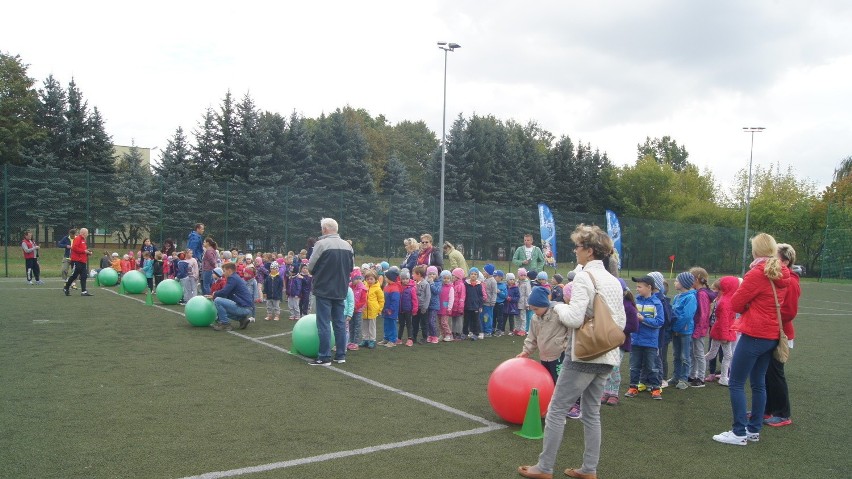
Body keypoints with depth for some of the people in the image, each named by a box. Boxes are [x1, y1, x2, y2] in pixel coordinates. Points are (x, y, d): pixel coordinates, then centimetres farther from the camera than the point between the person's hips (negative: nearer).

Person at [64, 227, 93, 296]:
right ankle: (66, 288, 13)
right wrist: (84, 251, -18)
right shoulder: (77, 238, -8)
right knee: (74, 275, -3)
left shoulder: (83, 240, 20)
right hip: (76, 261, -9)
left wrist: (88, 252, 9)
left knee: (84, 276, 3)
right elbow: (74, 248, -20)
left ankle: (84, 291, 1)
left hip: (82, 261, 9)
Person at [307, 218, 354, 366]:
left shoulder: (321, 244, -13)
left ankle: (324, 357, 1)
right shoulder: (347, 246, 4)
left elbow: (311, 267, -10)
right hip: (340, 290, 6)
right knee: (340, 322, 12)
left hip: (324, 290, -5)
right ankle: (341, 355, 16)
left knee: (324, 323, -1)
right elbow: (351, 267, 12)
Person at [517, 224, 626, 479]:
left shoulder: (584, 277, -14)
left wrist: (559, 306, -4)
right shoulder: (614, 281, 10)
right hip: (607, 355, 8)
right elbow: (621, 323, 13)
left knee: (557, 410, 2)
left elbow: (574, 318, -22)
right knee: (592, 412, 15)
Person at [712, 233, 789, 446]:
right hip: (772, 335, 8)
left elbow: (735, 304, -11)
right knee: (758, 383, 16)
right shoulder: (783, 276, 6)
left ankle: (739, 433, 0)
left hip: (754, 335, -8)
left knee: (736, 383, -1)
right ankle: (754, 429, 23)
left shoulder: (757, 274, -17)